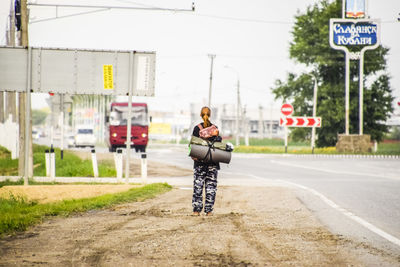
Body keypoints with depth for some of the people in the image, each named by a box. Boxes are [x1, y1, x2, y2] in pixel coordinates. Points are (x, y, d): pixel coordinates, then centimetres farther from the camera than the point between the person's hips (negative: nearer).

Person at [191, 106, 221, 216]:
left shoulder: (197, 128, -1)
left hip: (199, 162, 0)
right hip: (213, 162, 1)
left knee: (198, 185, 2)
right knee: (211, 185, 4)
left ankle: (196, 209, 0)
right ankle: (209, 210, 3)